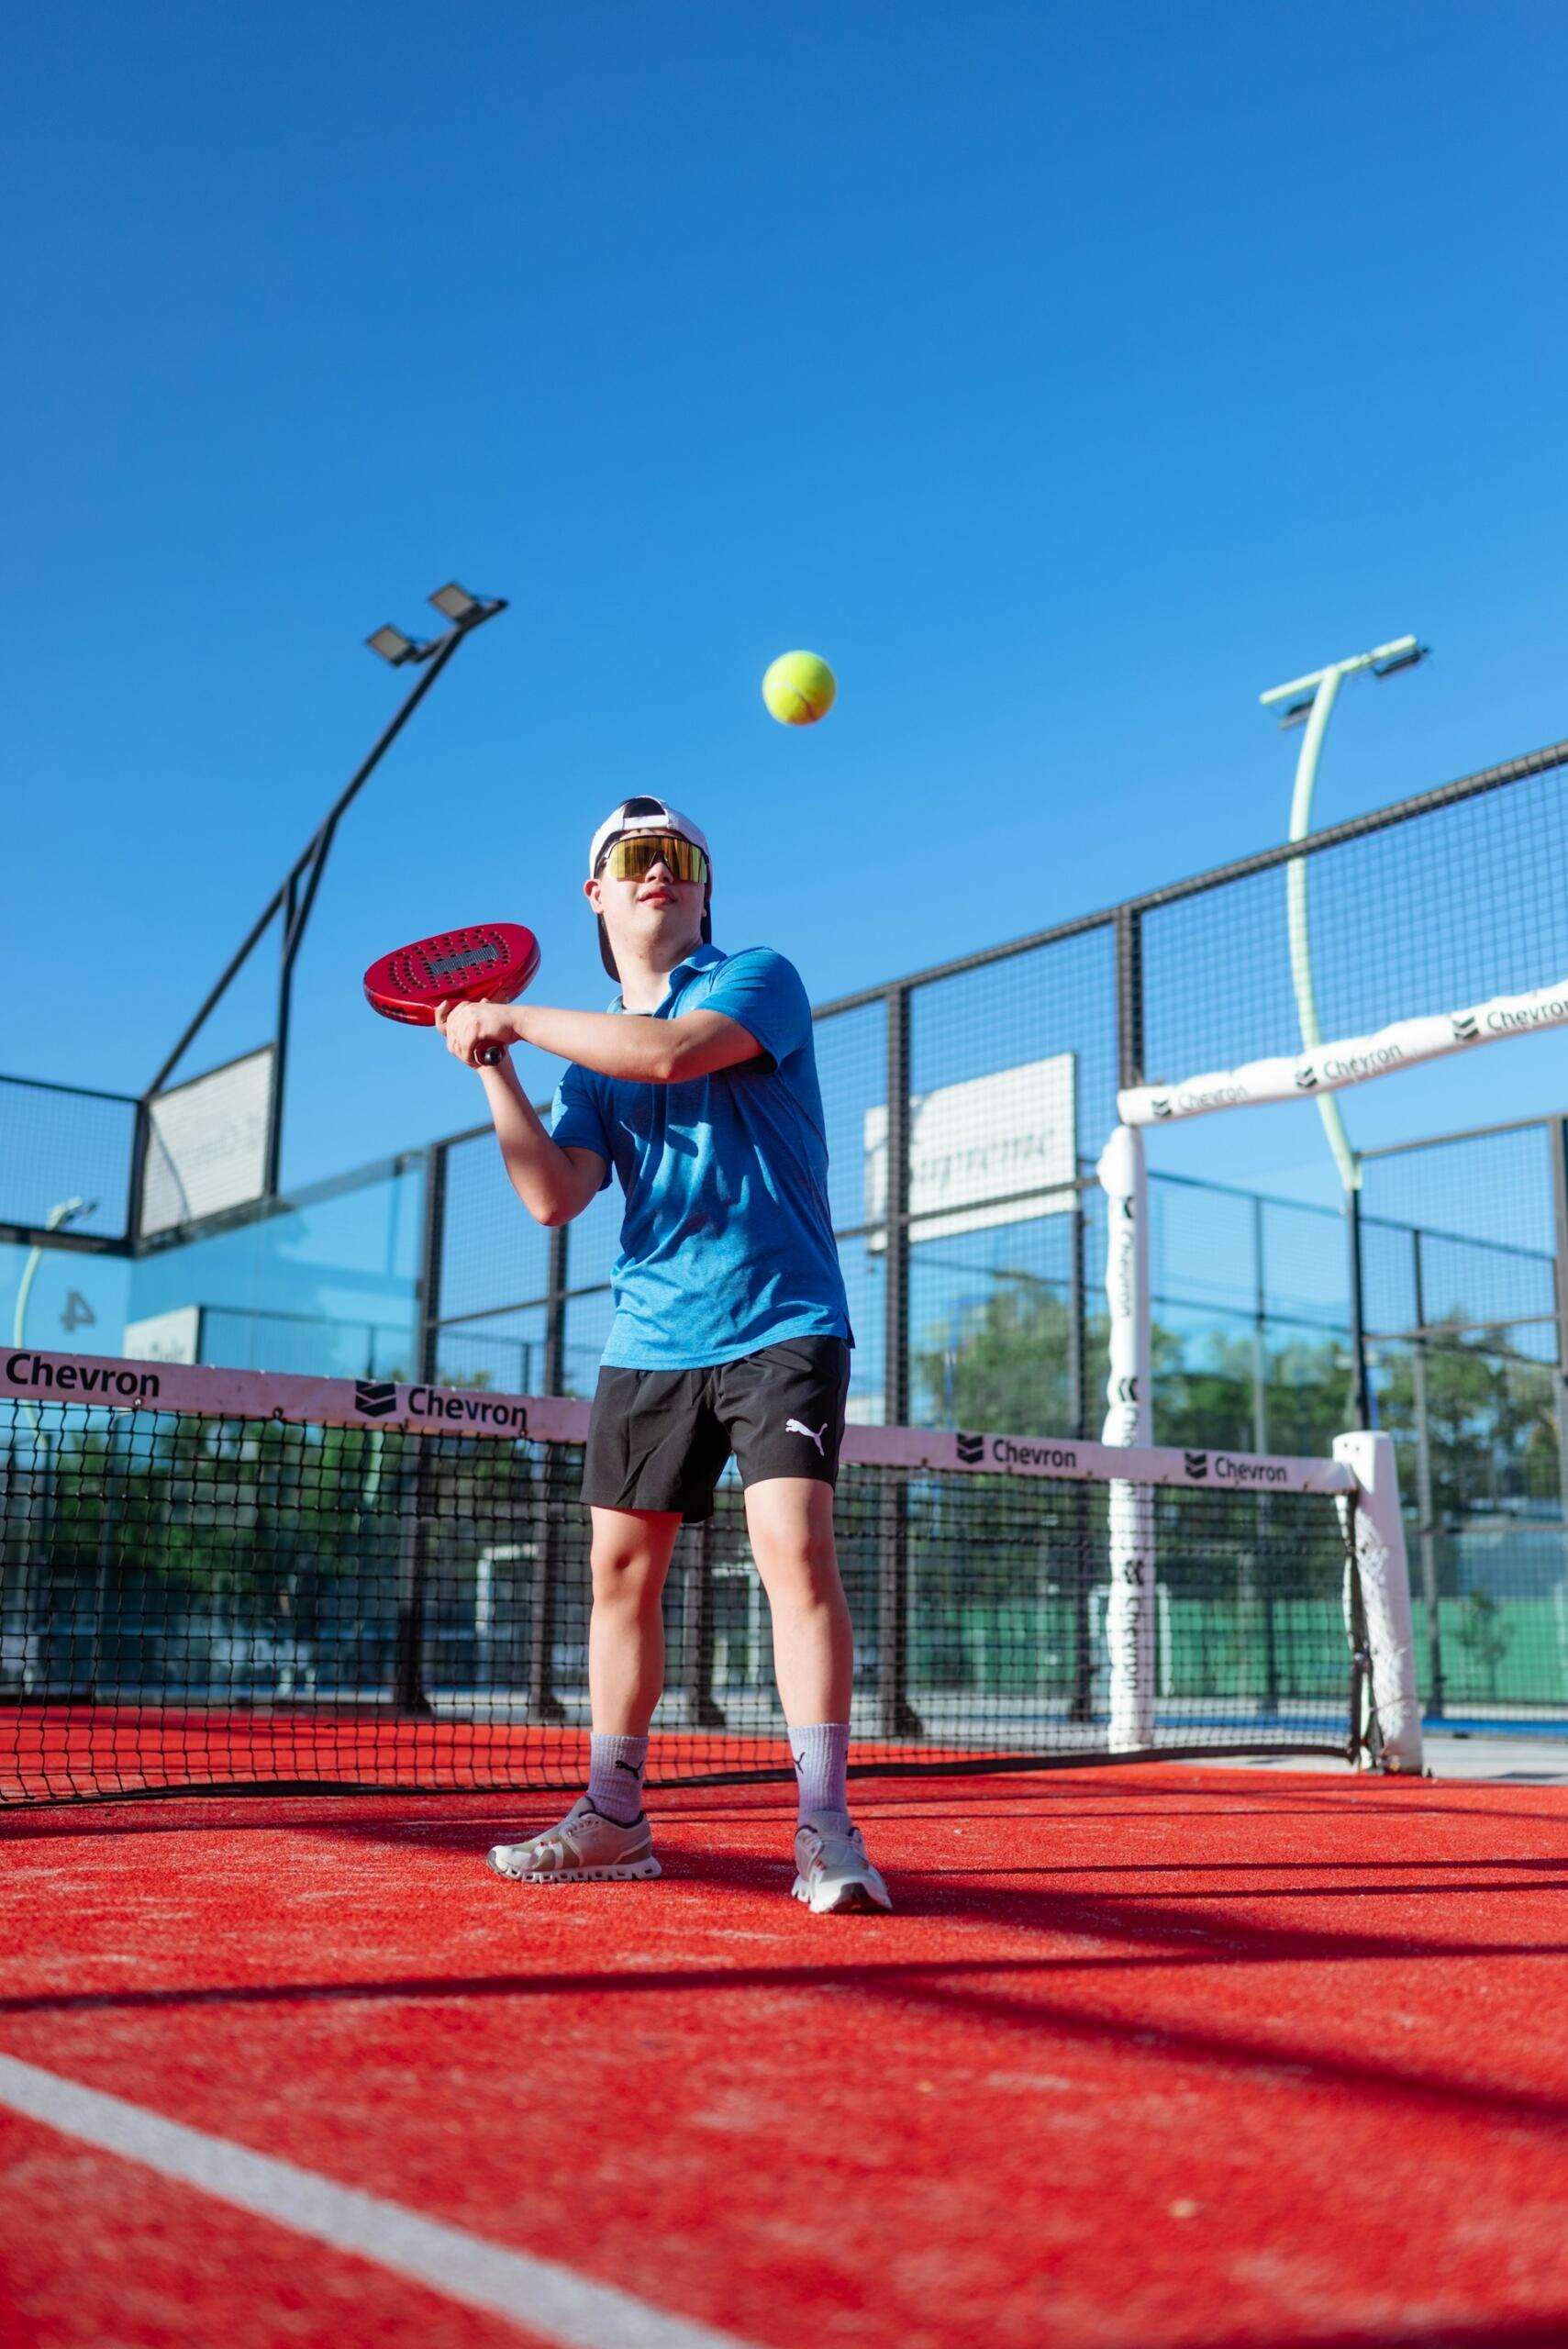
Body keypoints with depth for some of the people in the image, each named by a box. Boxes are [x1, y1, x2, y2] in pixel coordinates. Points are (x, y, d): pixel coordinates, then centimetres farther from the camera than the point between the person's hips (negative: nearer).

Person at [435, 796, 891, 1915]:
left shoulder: (759, 978, 0)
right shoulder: (589, 1053, 14)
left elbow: (672, 1051, -22)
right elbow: (555, 1197, 1)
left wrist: (512, 1017, -12)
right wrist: (492, 1067, -6)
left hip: (781, 1325, -5)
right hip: (649, 1341, 5)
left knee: (795, 1547, -17)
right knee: (621, 1568, 7)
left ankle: (825, 1828, -10)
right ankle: (613, 1820, 19)